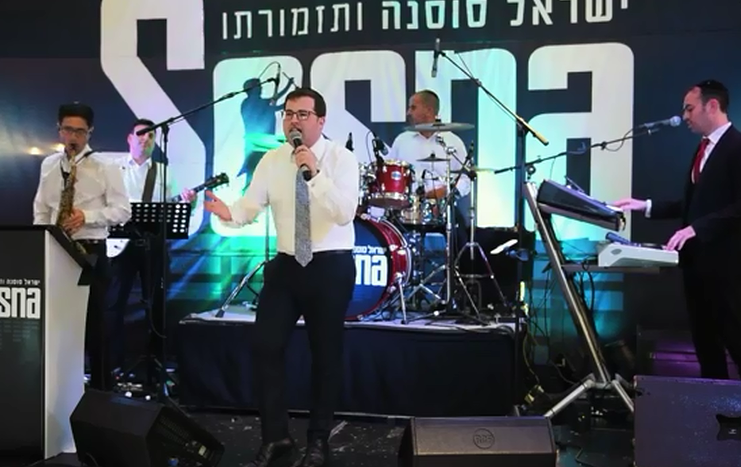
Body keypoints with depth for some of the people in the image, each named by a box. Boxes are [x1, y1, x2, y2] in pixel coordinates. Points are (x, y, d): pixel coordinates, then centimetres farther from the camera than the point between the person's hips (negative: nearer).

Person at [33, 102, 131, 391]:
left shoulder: (106, 167, -4)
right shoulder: (48, 165, 12)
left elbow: (123, 211, -8)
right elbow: (41, 210, 16)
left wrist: (87, 216, -19)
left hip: (90, 252, -5)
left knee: (92, 321, -1)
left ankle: (101, 386, 9)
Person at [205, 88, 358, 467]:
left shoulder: (342, 159, -9)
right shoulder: (272, 161, 4)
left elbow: (345, 214, -22)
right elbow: (251, 205, -4)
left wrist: (315, 173, -31)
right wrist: (230, 213, -26)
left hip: (331, 267, -3)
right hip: (286, 264, 4)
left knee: (326, 354, 8)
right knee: (265, 347, 0)